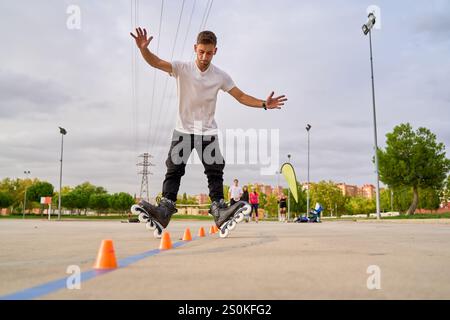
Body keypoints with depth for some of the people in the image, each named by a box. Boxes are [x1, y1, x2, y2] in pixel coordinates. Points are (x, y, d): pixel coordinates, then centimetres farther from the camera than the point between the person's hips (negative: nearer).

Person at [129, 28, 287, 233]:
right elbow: (155, 63, -18)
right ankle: (165, 210, -11)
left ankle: (219, 211, -5)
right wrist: (143, 48, -39)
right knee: (174, 168, -9)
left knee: (215, 170, -7)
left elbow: (241, 96, 4)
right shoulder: (182, 68, -6)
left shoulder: (220, 76, -1)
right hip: (183, 129, -1)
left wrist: (264, 104, -9)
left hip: (208, 131, 1)